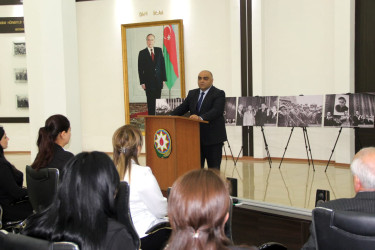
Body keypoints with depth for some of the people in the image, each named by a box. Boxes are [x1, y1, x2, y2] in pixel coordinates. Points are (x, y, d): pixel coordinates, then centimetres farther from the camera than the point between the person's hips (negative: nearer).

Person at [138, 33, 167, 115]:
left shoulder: (159, 50, 8)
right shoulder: (142, 53, 2)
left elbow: (163, 65, 8)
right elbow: (140, 69, 0)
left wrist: (163, 79, 2)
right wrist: (142, 82, -7)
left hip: (158, 81, 2)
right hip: (148, 82, -2)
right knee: (150, 102, 1)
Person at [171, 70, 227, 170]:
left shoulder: (219, 94, -5)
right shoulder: (192, 93, 14)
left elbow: (216, 111, -21)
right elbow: (182, 107, 9)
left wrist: (201, 118, -36)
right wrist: (171, 116, -11)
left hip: (213, 137, -5)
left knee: (214, 167, 1)